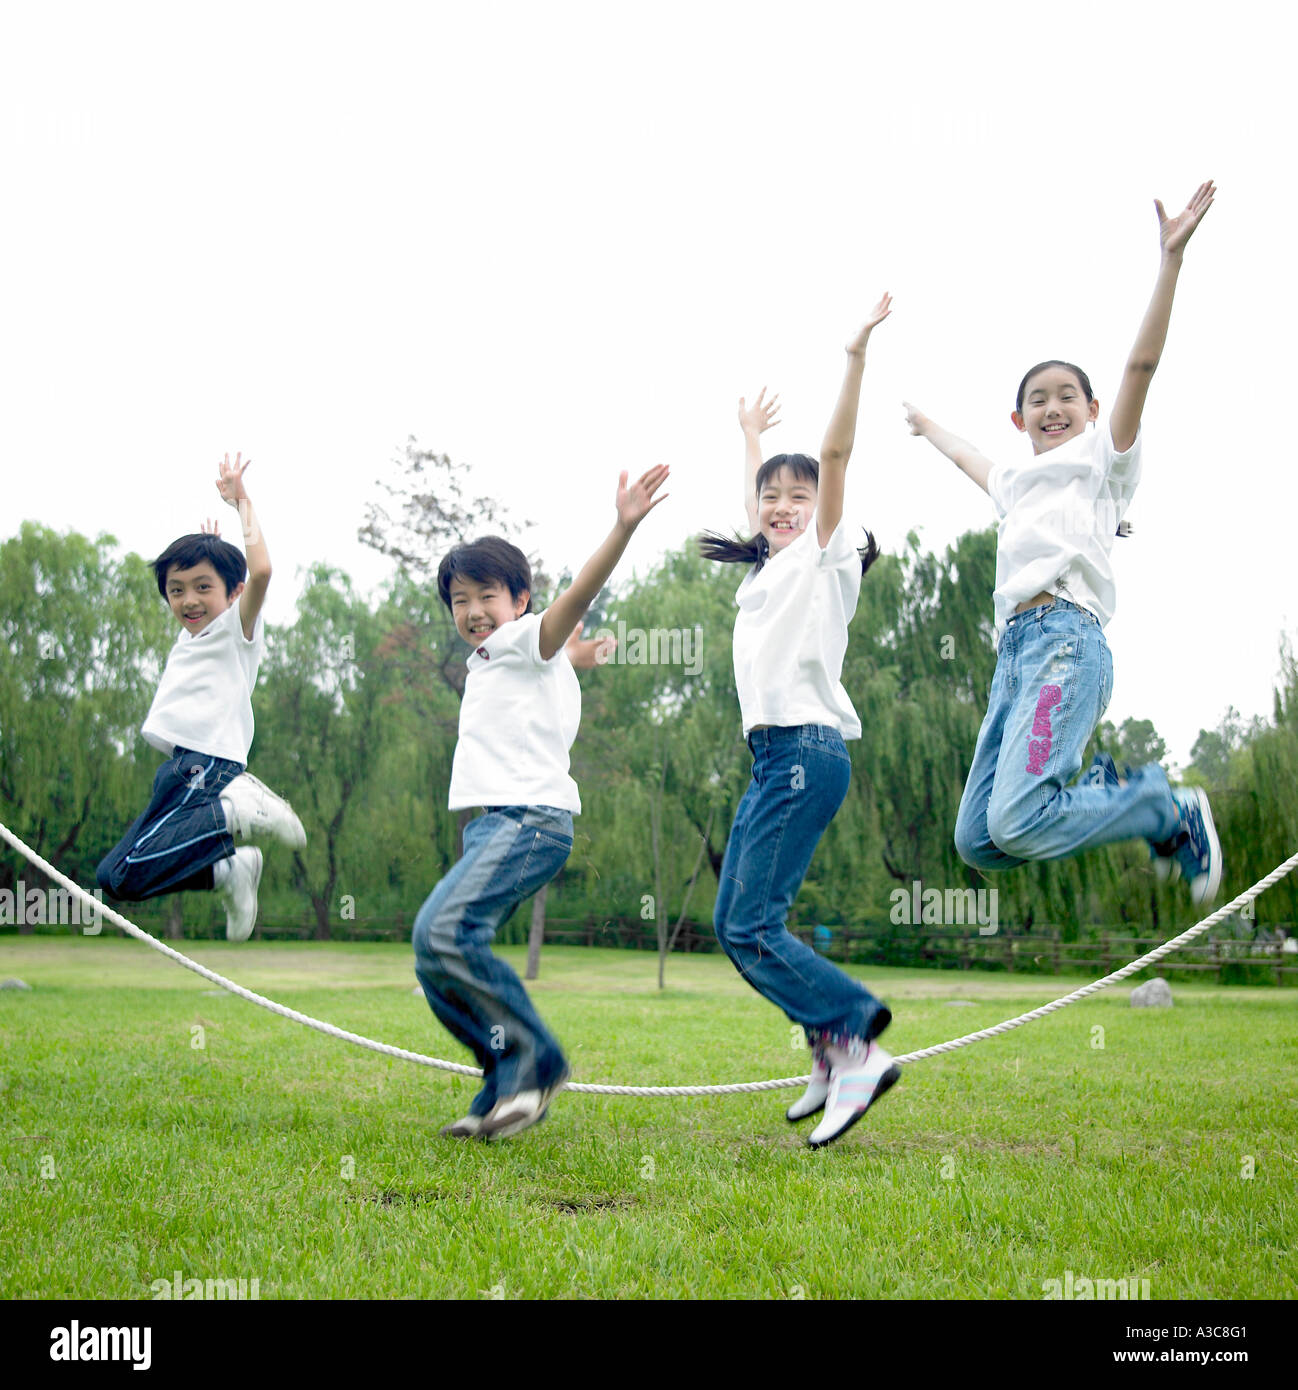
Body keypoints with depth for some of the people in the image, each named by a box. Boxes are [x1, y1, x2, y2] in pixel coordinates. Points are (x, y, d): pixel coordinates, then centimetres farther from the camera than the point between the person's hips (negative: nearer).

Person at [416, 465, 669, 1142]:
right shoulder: (484, 660, 24)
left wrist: (623, 527, -36)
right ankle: (508, 1087, 11)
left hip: (532, 819, -10)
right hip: (491, 823, 10)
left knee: (444, 931, -28)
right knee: (437, 967, 2)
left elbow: (579, 592, -23)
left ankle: (533, 1057, -16)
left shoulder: (527, 640, -2)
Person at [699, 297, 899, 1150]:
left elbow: (836, 454, -11)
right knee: (733, 922, 6)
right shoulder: (768, 566, 19)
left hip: (808, 751, -9)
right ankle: (833, 1047, 9)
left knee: (753, 926, -13)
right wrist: (752, 438, 49)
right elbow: (759, 500, 39)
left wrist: (856, 354, -16)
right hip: (775, 757, 9)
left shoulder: (826, 554, -1)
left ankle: (857, 1043, -10)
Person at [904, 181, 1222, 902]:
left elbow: (1141, 365, 0)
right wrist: (928, 426, 70)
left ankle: (1171, 809, -5)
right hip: (1014, 648, 8)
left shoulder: (1104, 454, 13)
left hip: (1066, 637, -8)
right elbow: (967, 456, 53)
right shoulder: (1015, 482, 31)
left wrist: (1171, 256, -7)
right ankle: (1109, 792, 12)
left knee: (1015, 823, -27)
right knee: (978, 841, -3)